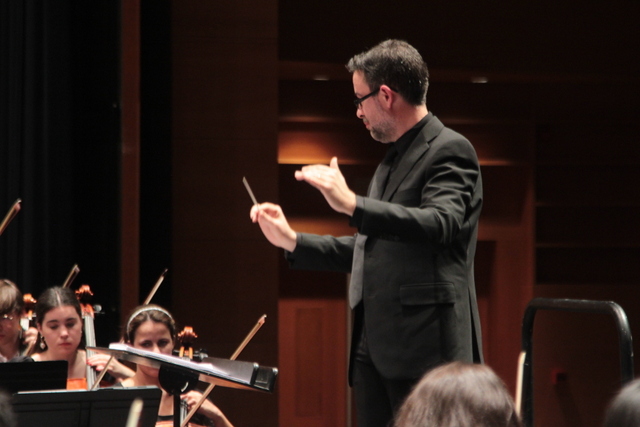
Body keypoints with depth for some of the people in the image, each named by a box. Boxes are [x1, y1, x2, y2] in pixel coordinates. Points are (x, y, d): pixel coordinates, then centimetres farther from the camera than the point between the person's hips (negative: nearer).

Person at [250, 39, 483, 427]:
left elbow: (440, 224, -25)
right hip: (374, 347, 9)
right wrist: (292, 241, 22)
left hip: (424, 348, -9)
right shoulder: (394, 160, 22)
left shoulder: (449, 150, -6)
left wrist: (352, 204, -33)